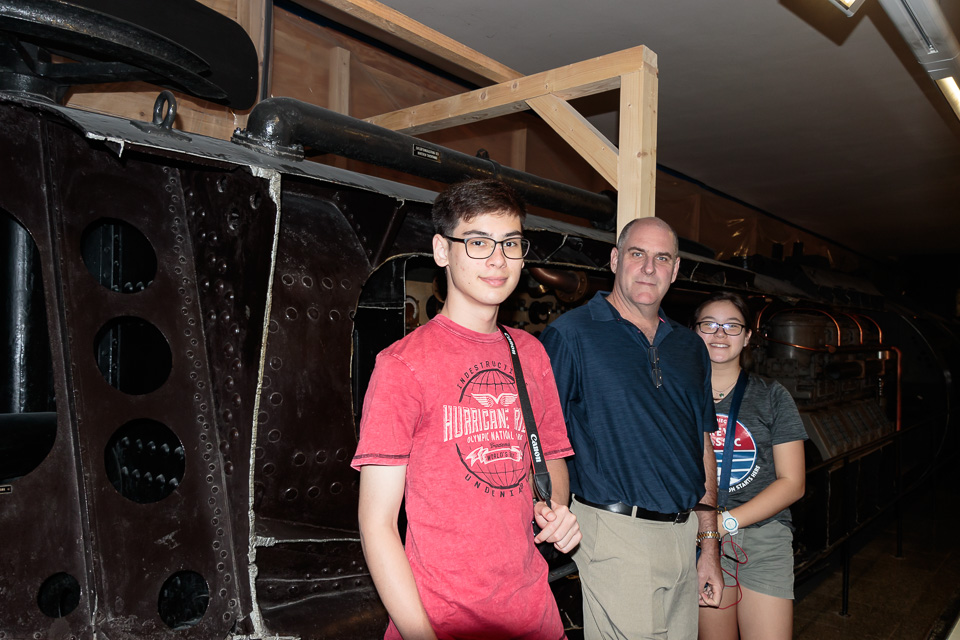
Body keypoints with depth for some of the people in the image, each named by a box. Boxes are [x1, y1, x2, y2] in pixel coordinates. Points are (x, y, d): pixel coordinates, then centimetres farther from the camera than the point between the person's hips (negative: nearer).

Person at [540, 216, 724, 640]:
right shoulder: (571, 334, -8)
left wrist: (710, 546, 13)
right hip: (617, 535, -6)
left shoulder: (690, 348, 11)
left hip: (685, 535, 6)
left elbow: (703, 447, 13)